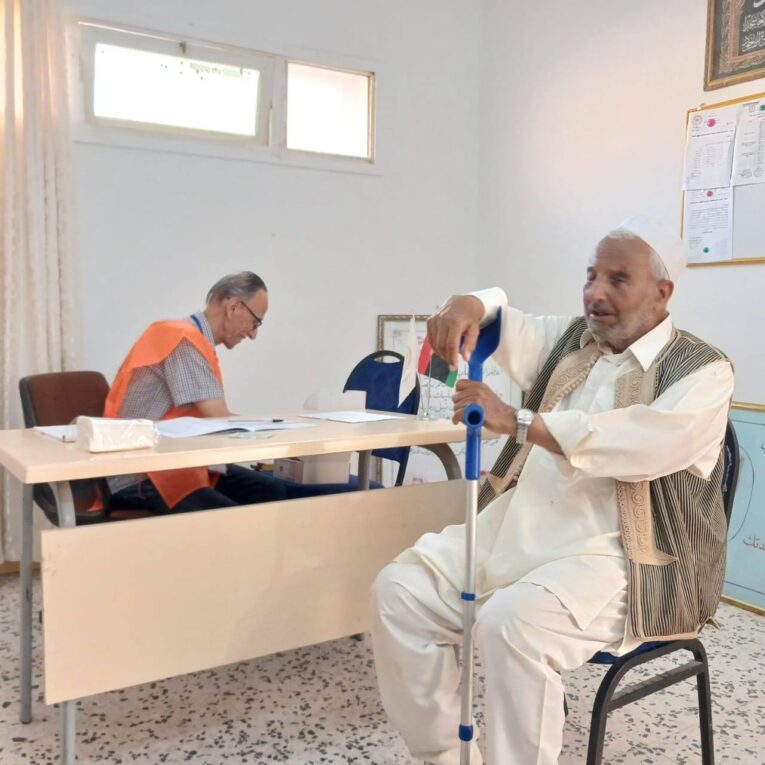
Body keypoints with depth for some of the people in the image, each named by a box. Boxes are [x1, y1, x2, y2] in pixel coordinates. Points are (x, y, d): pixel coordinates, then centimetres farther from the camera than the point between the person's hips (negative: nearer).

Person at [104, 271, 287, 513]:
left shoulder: (196, 340, 13)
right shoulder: (185, 340, -16)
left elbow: (211, 419, 10)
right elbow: (220, 422, -20)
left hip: (177, 462, 9)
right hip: (139, 476, -9)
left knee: (270, 491, -4)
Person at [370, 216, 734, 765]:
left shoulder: (702, 371, -5)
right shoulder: (568, 339, 16)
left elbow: (644, 443, -23)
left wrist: (516, 420, -27)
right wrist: (470, 304, -12)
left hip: (621, 557, -6)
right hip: (519, 529, 7)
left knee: (514, 622, -34)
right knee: (401, 590, -8)